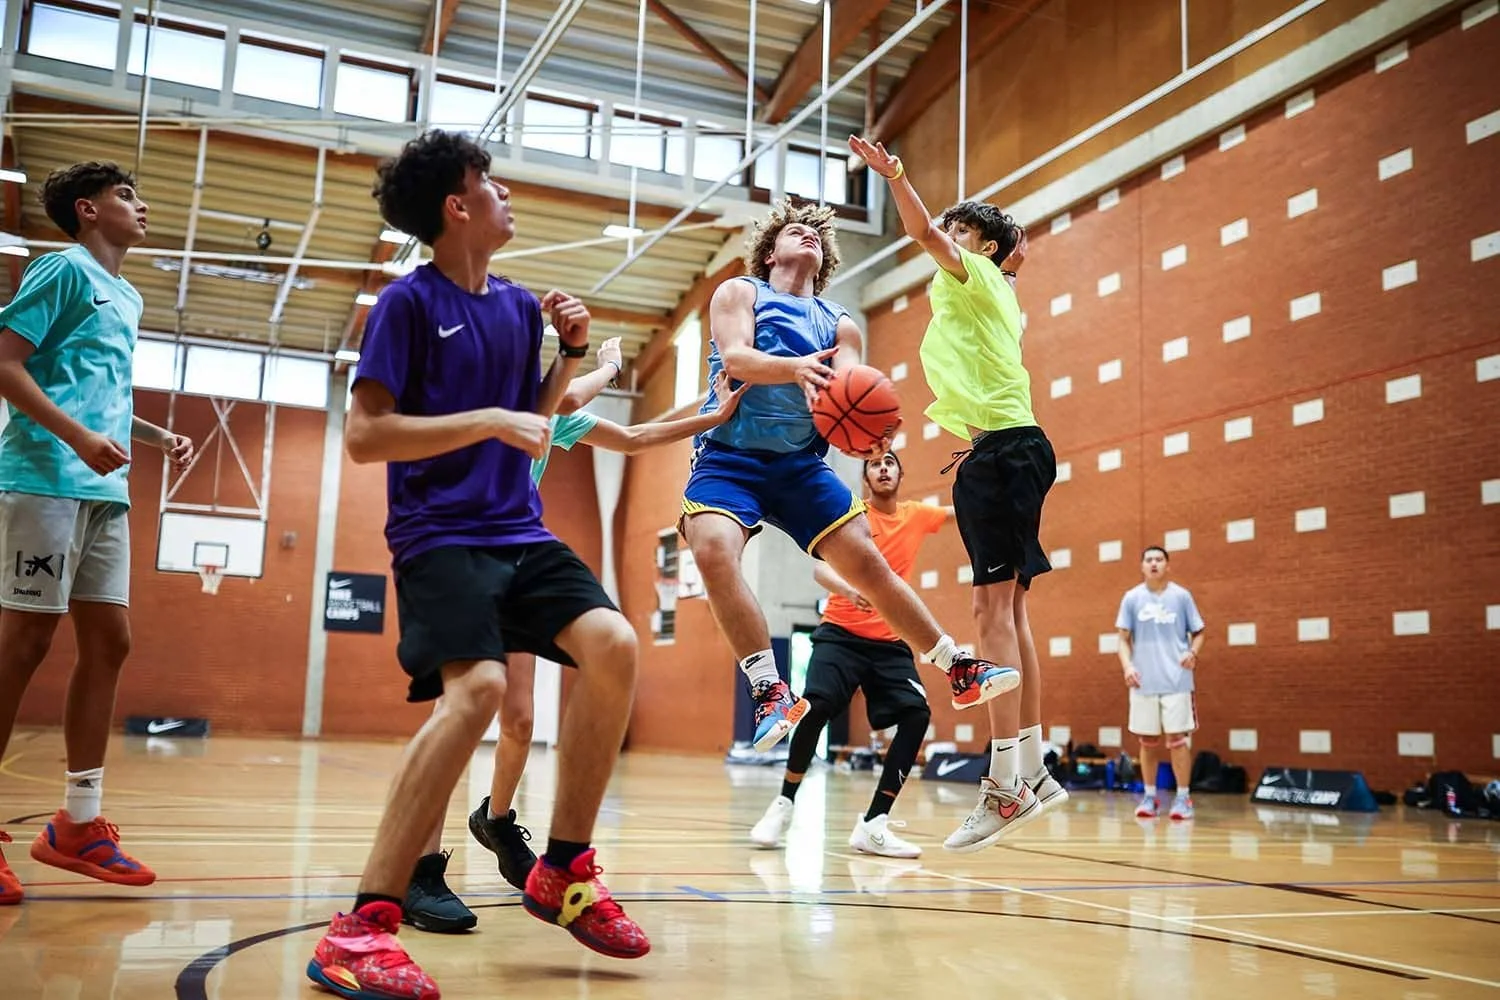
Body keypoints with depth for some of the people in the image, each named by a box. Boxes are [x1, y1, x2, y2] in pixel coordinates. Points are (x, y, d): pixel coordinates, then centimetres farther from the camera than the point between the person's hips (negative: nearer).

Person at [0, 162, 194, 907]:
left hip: (105, 491, 8)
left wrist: (158, 438, 14)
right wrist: (79, 439, -20)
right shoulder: (64, 269, -2)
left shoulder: (128, 298, 22)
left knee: (109, 642, 6)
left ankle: (78, 824, 13)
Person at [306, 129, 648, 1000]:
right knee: (478, 685, -28)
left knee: (612, 643, -15)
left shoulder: (521, 306, 14)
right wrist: (491, 420, -17)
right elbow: (365, 436, -12)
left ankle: (565, 870, 0)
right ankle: (361, 928, -19)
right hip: (441, 532, -6)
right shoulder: (409, 302, -5)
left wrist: (572, 352, 9)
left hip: (520, 530, 7)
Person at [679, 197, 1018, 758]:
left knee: (869, 564, -5)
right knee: (714, 549, -30)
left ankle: (961, 673, 6)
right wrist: (797, 367, -32)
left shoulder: (840, 325, 17)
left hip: (800, 463, 3)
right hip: (729, 457, -3)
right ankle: (770, 693, -24)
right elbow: (735, 360, -11)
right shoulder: (739, 292, 8)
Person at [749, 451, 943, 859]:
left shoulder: (916, 516, 10)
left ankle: (874, 825, -10)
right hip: (841, 633, -3)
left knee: (916, 715, -16)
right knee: (817, 706, -23)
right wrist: (849, 589, -37)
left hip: (891, 642, 4)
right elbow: (820, 565, -15)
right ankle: (784, 804, 0)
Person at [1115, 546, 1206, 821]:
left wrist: (1193, 652, -14)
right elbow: (1124, 638, 6)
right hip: (1144, 682, 2)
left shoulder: (1181, 596, 2)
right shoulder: (1131, 598, 5)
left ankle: (1183, 797, 3)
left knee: (1178, 738, -4)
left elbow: (1198, 633, 7)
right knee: (1148, 741, 7)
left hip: (1176, 680, -2)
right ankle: (1149, 797, 15)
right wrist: (1127, 666, -10)